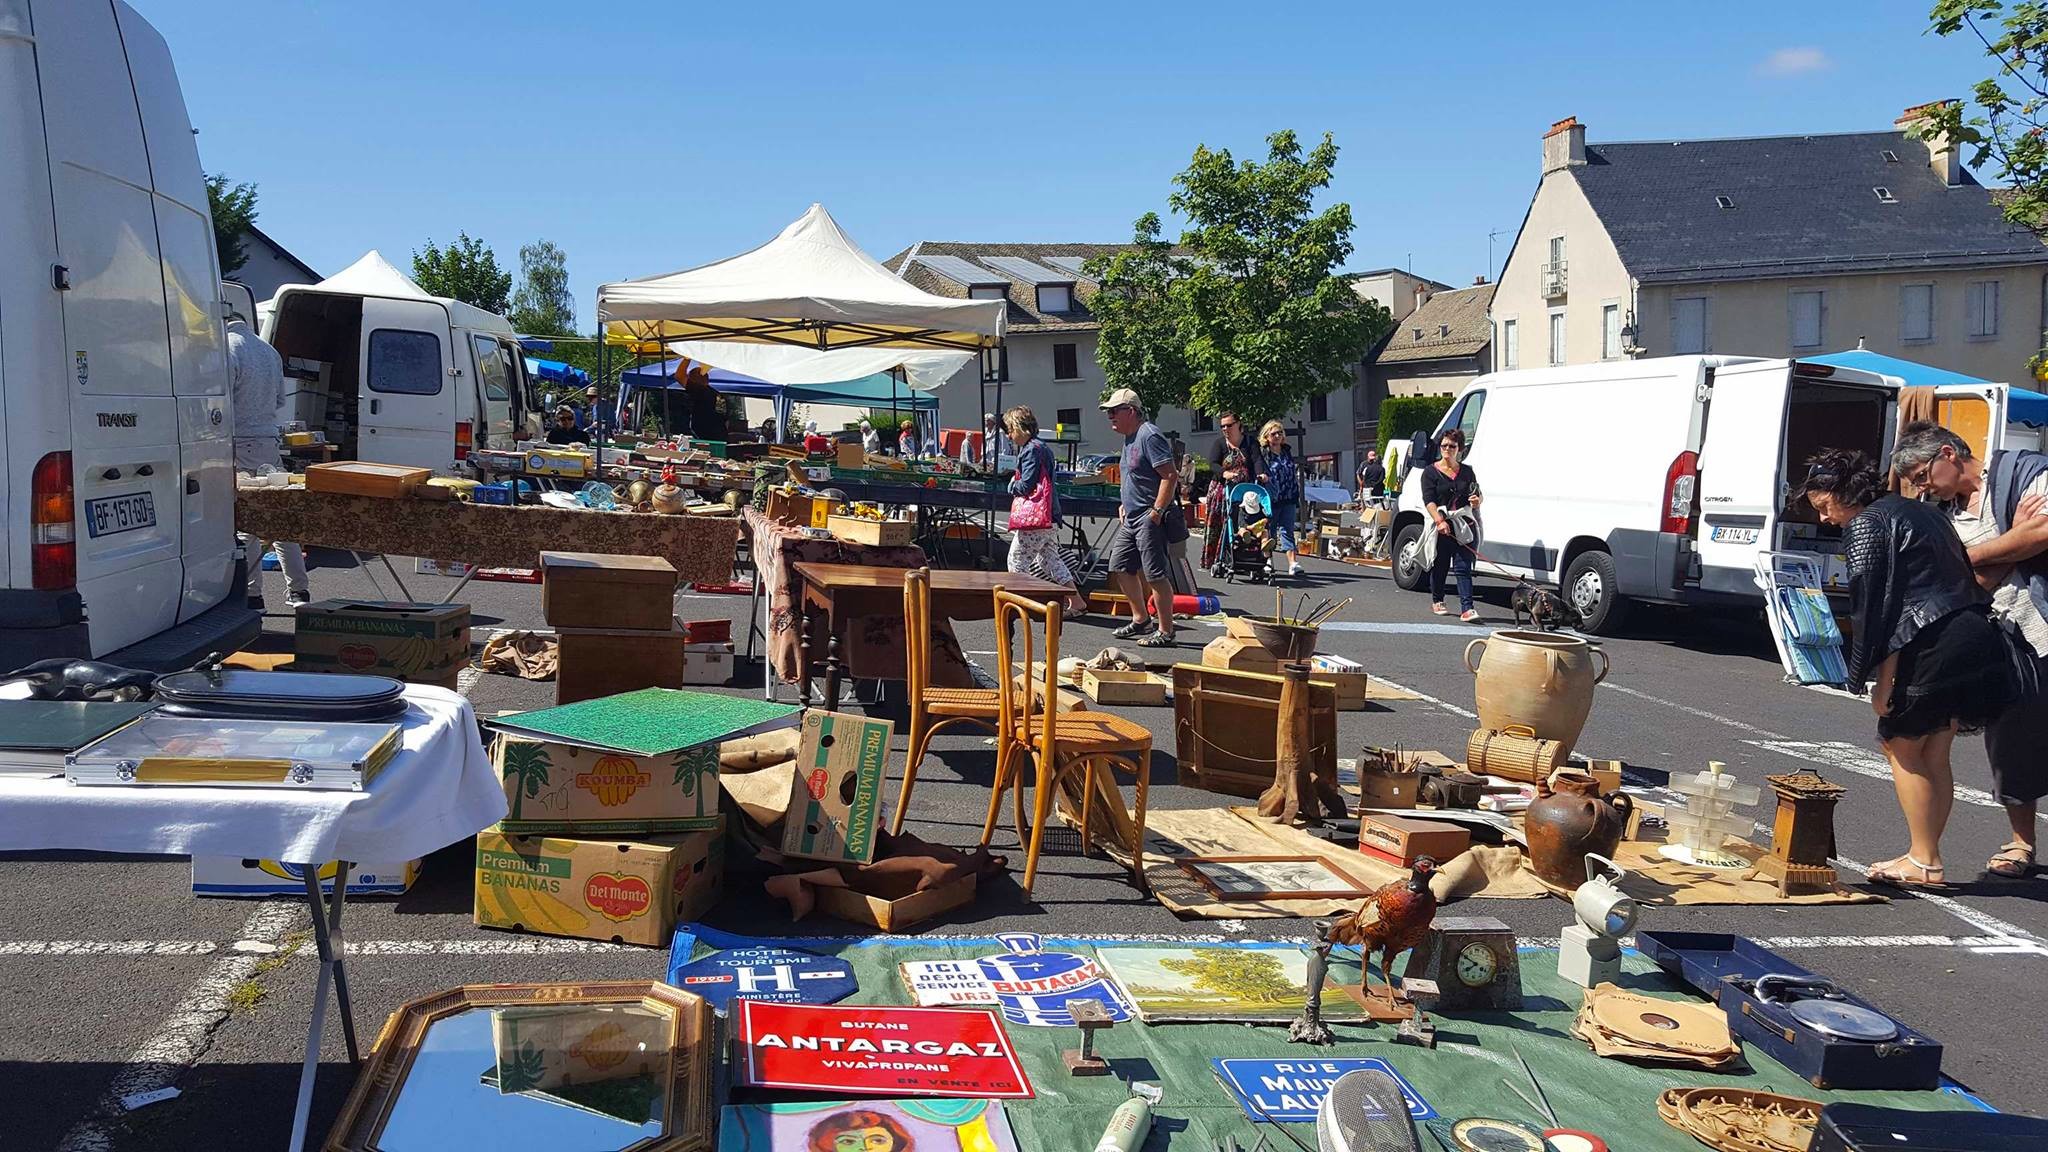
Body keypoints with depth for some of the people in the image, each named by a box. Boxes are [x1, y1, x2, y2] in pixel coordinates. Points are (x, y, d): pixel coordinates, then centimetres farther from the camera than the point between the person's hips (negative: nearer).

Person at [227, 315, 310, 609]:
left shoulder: (227, 349, -12)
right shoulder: (269, 350, 14)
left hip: (241, 444, -8)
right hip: (270, 440, 8)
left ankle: (252, 593, 0)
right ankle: (298, 589, 15)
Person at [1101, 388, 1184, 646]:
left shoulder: (1149, 436, -16)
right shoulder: (1130, 438, 16)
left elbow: (1170, 476, -22)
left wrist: (1156, 512, -23)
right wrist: (1124, 504, 18)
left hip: (1149, 520, -11)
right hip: (1131, 517, 11)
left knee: (1154, 575, -8)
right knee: (1120, 567, 15)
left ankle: (1165, 632, -3)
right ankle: (1141, 619, 27)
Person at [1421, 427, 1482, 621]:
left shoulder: (1467, 471, 14)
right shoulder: (1431, 472, 3)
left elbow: (1477, 494, 19)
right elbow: (1429, 500, -8)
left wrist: (1477, 501, -6)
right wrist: (1440, 521, -22)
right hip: (1441, 527, -2)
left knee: (1463, 568, -6)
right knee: (1439, 566, 9)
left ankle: (1467, 609, -13)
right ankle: (1437, 601, 28)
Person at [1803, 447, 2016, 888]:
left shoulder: (1864, 525, -5)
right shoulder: (1920, 511, 22)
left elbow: (1875, 608, -12)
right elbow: (1958, 577, 21)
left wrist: (1881, 683, -11)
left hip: (1936, 644, -9)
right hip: (1978, 633, 9)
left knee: (1900, 744, 3)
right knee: (1933, 753, 14)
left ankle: (1924, 861, 4)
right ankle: (1927, 857, 18)